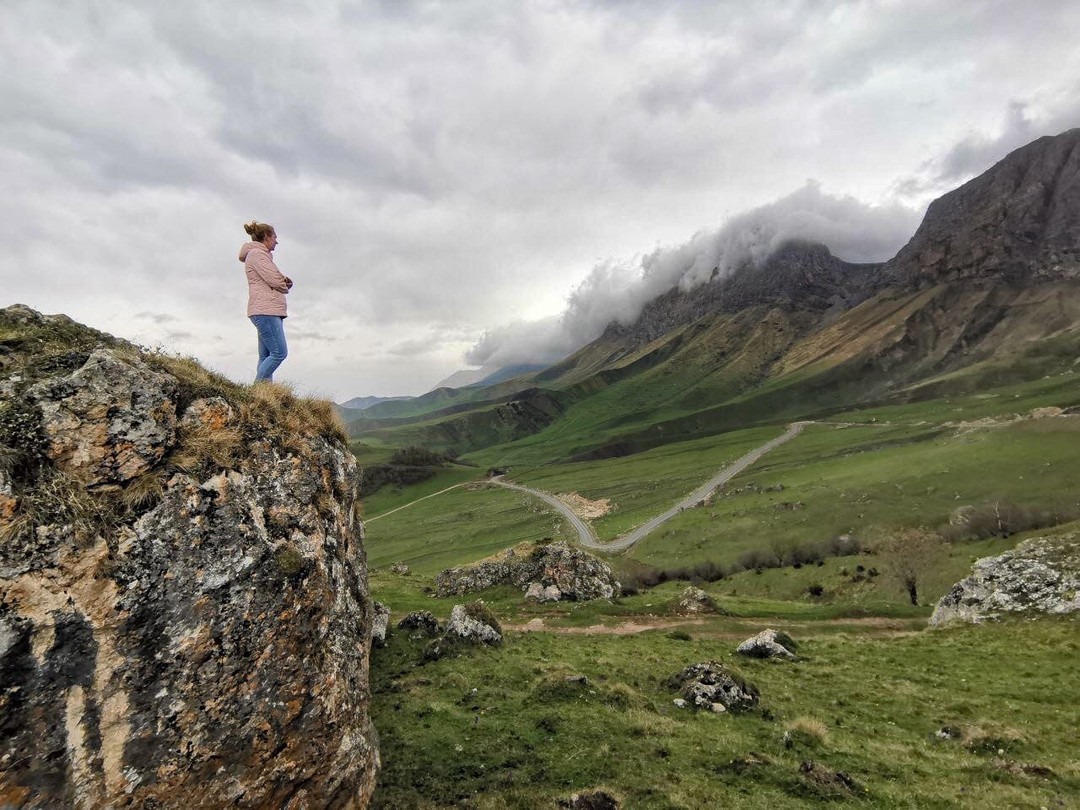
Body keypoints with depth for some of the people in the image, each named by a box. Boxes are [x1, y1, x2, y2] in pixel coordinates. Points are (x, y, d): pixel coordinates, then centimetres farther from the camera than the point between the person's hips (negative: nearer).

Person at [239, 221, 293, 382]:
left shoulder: (261, 254, 27)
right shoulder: (257, 253, -4)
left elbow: (277, 280, 23)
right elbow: (274, 280, -14)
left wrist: (285, 281, 0)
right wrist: (285, 286, 8)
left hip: (271, 311, 11)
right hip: (265, 310, -11)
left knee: (266, 356, 4)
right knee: (279, 353, -16)